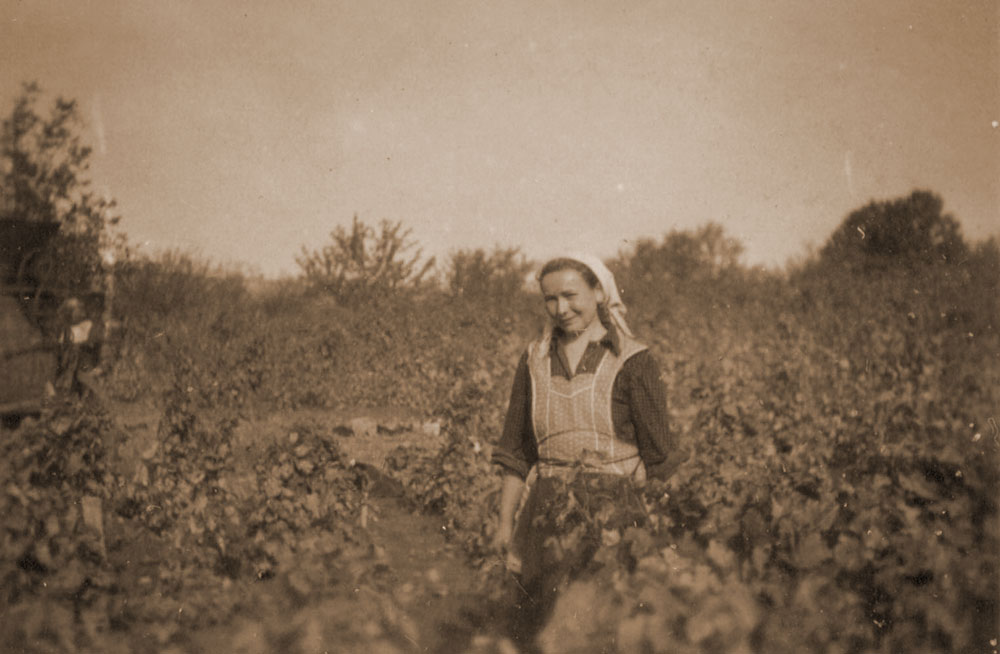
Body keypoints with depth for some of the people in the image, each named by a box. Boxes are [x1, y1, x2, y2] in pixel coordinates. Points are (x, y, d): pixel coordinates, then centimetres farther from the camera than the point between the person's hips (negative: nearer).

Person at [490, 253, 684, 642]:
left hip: (611, 510, -3)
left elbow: (658, 454, 1)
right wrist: (505, 522, 10)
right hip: (546, 514, 3)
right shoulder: (534, 361, 13)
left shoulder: (632, 362, 1)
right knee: (532, 627, -3)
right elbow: (516, 452, 15)